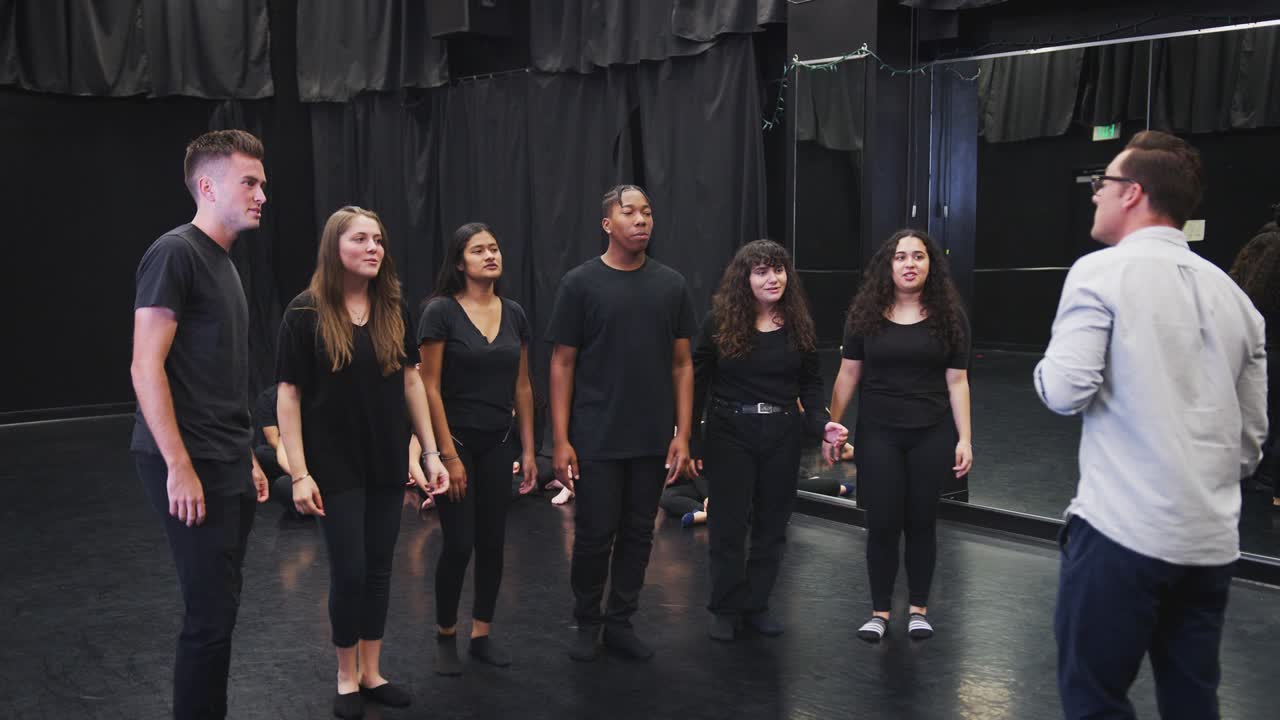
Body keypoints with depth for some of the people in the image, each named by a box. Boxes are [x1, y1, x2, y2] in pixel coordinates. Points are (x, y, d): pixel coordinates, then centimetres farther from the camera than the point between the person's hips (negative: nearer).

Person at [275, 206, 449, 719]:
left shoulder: (394, 311, 2)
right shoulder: (306, 313, -10)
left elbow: (411, 383, 7)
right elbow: (289, 394, -10)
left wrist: (431, 452, 4)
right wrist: (300, 473, -15)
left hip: (388, 462, 4)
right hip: (336, 465, -4)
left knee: (379, 569, 11)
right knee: (349, 572, 1)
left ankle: (372, 673, 25)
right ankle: (346, 679, 20)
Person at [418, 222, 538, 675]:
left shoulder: (514, 314, 5)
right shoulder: (441, 312, -10)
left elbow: (522, 387, 10)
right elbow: (430, 389, -12)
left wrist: (528, 449, 7)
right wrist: (448, 455, -15)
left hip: (498, 444, 5)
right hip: (456, 441, -5)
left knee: (492, 542, 8)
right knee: (458, 544, -3)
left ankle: (482, 635, 21)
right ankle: (445, 636, 17)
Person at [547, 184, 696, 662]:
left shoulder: (670, 285, 5)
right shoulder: (580, 283, -4)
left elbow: (682, 364, 7)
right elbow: (562, 364, -3)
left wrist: (682, 434, 1)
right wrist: (560, 439, -8)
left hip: (653, 440, 3)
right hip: (597, 440, -3)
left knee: (638, 534, 10)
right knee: (595, 535, 3)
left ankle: (620, 623, 25)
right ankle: (587, 623, 23)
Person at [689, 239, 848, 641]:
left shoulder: (798, 324, 3)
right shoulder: (719, 322, -6)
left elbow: (810, 384, 8)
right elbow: (698, 383, -3)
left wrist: (823, 424, -9)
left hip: (782, 435, 3)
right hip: (730, 433, -3)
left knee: (772, 524, 10)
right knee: (729, 524, 3)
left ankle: (756, 605, 24)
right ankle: (726, 609, 18)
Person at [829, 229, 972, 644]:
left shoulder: (948, 316, 0)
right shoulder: (866, 314, 0)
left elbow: (956, 382, 1)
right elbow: (848, 374, 4)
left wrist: (964, 439, -3)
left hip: (932, 435, 0)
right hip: (878, 434, 0)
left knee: (921, 522, 9)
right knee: (882, 524, 2)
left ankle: (918, 609, 22)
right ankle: (880, 612, 14)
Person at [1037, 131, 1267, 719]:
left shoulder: (1102, 271, -7)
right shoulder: (1233, 294, 12)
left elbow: (1065, 391, -15)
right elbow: (1252, 436, 15)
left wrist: (1049, 366, 7)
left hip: (1124, 531, -6)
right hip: (1212, 540, 7)